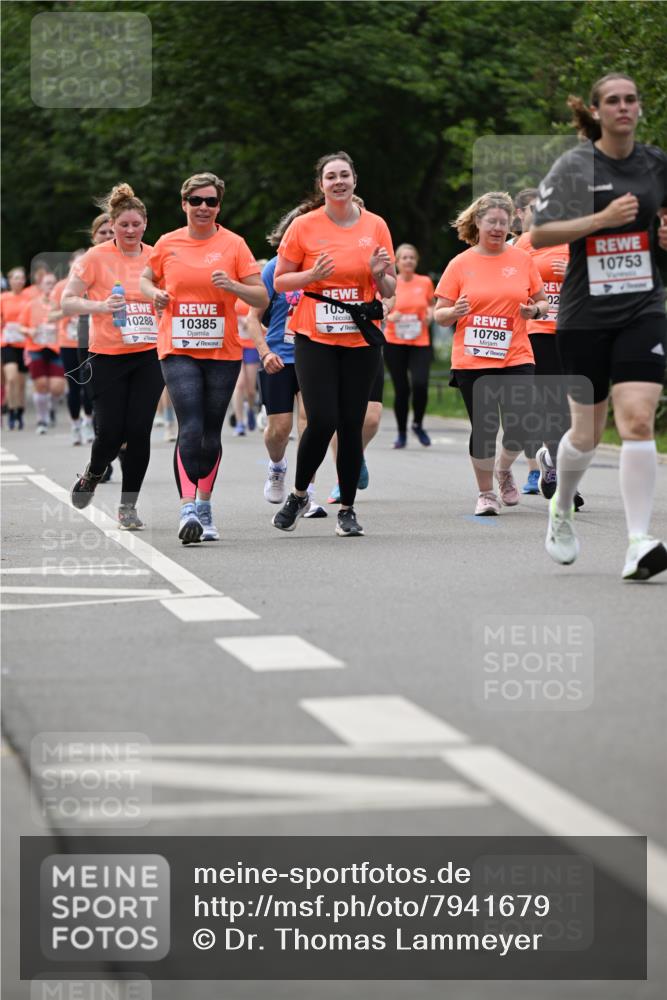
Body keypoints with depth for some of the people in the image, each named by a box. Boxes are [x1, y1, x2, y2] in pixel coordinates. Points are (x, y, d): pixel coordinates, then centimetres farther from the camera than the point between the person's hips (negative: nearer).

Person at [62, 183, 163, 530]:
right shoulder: (95, 257, -4)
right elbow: (66, 303, -4)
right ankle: (91, 477, 27)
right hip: (108, 356, -2)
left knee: (139, 430, -5)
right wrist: (101, 306, -19)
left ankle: (128, 506, 7)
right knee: (110, 431, -6)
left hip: (149, 356, 2)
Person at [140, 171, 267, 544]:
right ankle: (188, 510, -22)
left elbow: (262, 299, 0)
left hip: (223, 352, 1)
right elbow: (146, 279, 21)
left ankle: (205, 506, 24)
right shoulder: (168, 244, 5)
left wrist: (232, 286, -19)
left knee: (211, 432, 7)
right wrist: (155, 294, -2)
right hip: (178, 350, -1)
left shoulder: (233, 244, 1)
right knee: (190, 428, -16)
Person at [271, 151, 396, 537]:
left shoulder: (376, 226, 5)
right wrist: (312, 275, -13)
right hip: (315, 339, -2)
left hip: (361, 339, 2)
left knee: (352, 425, 1)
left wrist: (380, 274, -10)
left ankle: (347, 509, 13)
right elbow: (280, 281, 4)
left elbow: (390, 290, 12)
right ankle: (299, 494, 13)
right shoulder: (304, 226, -1)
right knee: (322, 421, -12)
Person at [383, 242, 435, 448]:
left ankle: (417, 424, 11)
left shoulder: (425, 282, 5)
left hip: (420, 342, 1)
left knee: (420, 384, -15)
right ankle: (401, 433, 17)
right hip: (395, 342, 0)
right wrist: (389, 316, -14)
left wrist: (430, 315, -2)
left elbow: (431, 305, 20)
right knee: (401, 389, 0)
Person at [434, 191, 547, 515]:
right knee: (483, 429, -3)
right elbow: (439, 314, 3)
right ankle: (486, 493, 18)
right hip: (471, 362, -1)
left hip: (515, 358, 1)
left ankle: (503, 469, 27)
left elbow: (542, 303, 15)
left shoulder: (522, 260, 6)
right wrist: (454, 312, -19)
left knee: (520, 430, -6)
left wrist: (534, 310, -8)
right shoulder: (460, 264, 1)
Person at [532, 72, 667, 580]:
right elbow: (539, 235, -9)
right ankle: (561, 509, 38)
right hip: (586, 313, -1)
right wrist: (602, 219, -19)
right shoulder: (574, 166, -4)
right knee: (588, 430, 8)